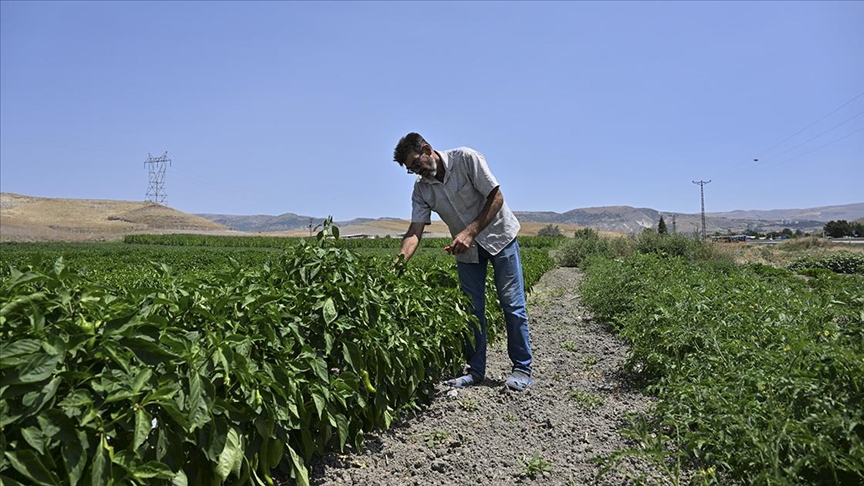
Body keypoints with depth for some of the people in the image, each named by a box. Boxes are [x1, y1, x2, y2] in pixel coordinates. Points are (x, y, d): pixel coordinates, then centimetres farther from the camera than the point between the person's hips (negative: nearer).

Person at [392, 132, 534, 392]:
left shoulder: (466, 158, -20)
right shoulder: (421, 189, -7)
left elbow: (496, 197, -20)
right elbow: (415, 231, -11)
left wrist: (470, 232, -28)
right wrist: (399, 261, -29)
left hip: (499, 235, -4)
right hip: (466, 248, 4)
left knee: (512, 304, -2)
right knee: (471, 308, 5)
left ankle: (522, 368, 9)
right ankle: (475, 370, 15)